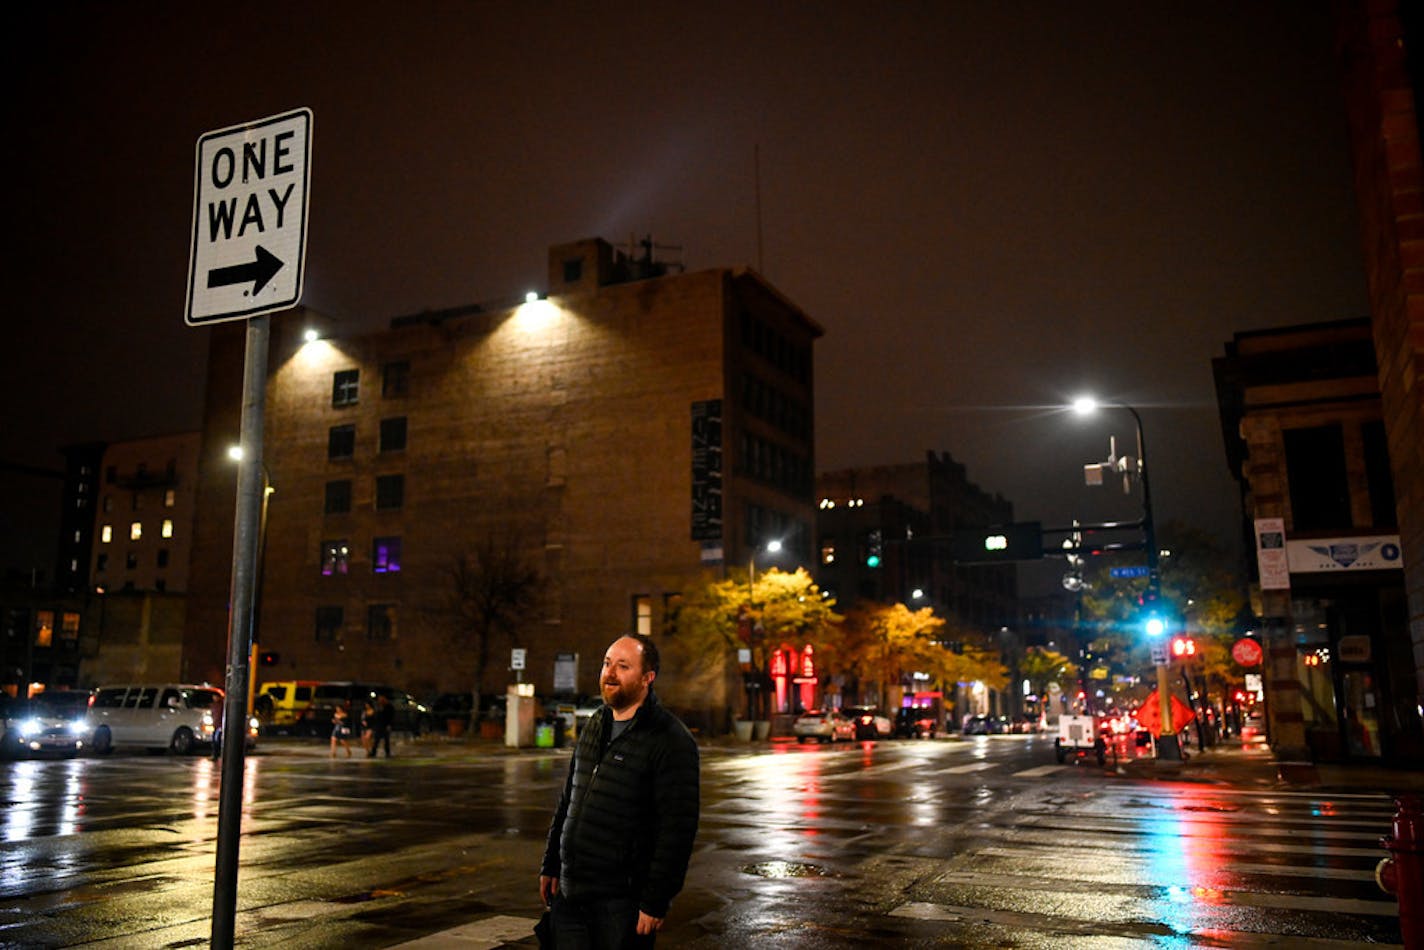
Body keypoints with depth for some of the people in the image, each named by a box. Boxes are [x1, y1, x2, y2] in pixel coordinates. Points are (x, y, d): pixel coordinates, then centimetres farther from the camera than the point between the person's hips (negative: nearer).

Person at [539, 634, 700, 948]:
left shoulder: (671, 740, -13)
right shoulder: (595, 725, 10)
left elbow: (677, 830, -16)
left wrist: (656, 902, -17)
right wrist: (550, 865, 16)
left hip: (621, 901, -6)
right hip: (568, 893, 7)